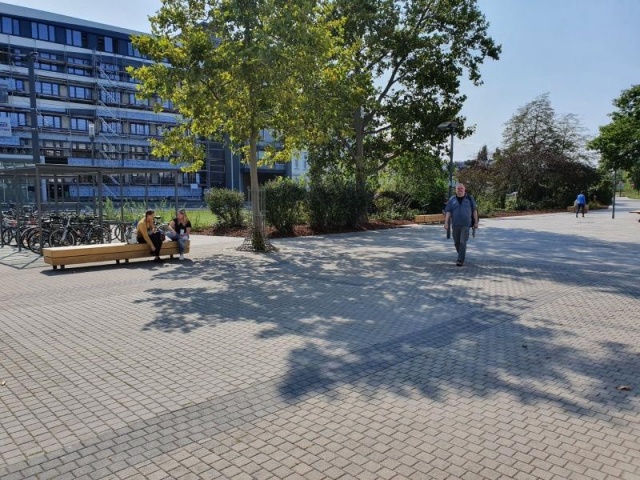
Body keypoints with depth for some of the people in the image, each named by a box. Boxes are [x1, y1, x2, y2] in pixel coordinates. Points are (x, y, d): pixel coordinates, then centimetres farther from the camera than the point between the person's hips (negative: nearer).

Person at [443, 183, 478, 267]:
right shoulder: (452, 200, 6)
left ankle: (461, 260, -9)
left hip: (466, 224, -2)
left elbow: (474, 210, 6)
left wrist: (476, 222, 2)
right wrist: (446, 222, -8)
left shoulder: (469, 198, 5)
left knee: (463, 242, -10)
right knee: (456, 242, 10)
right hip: (455, 225, 2)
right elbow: (448, 212, 1)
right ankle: (461, 255, 34)